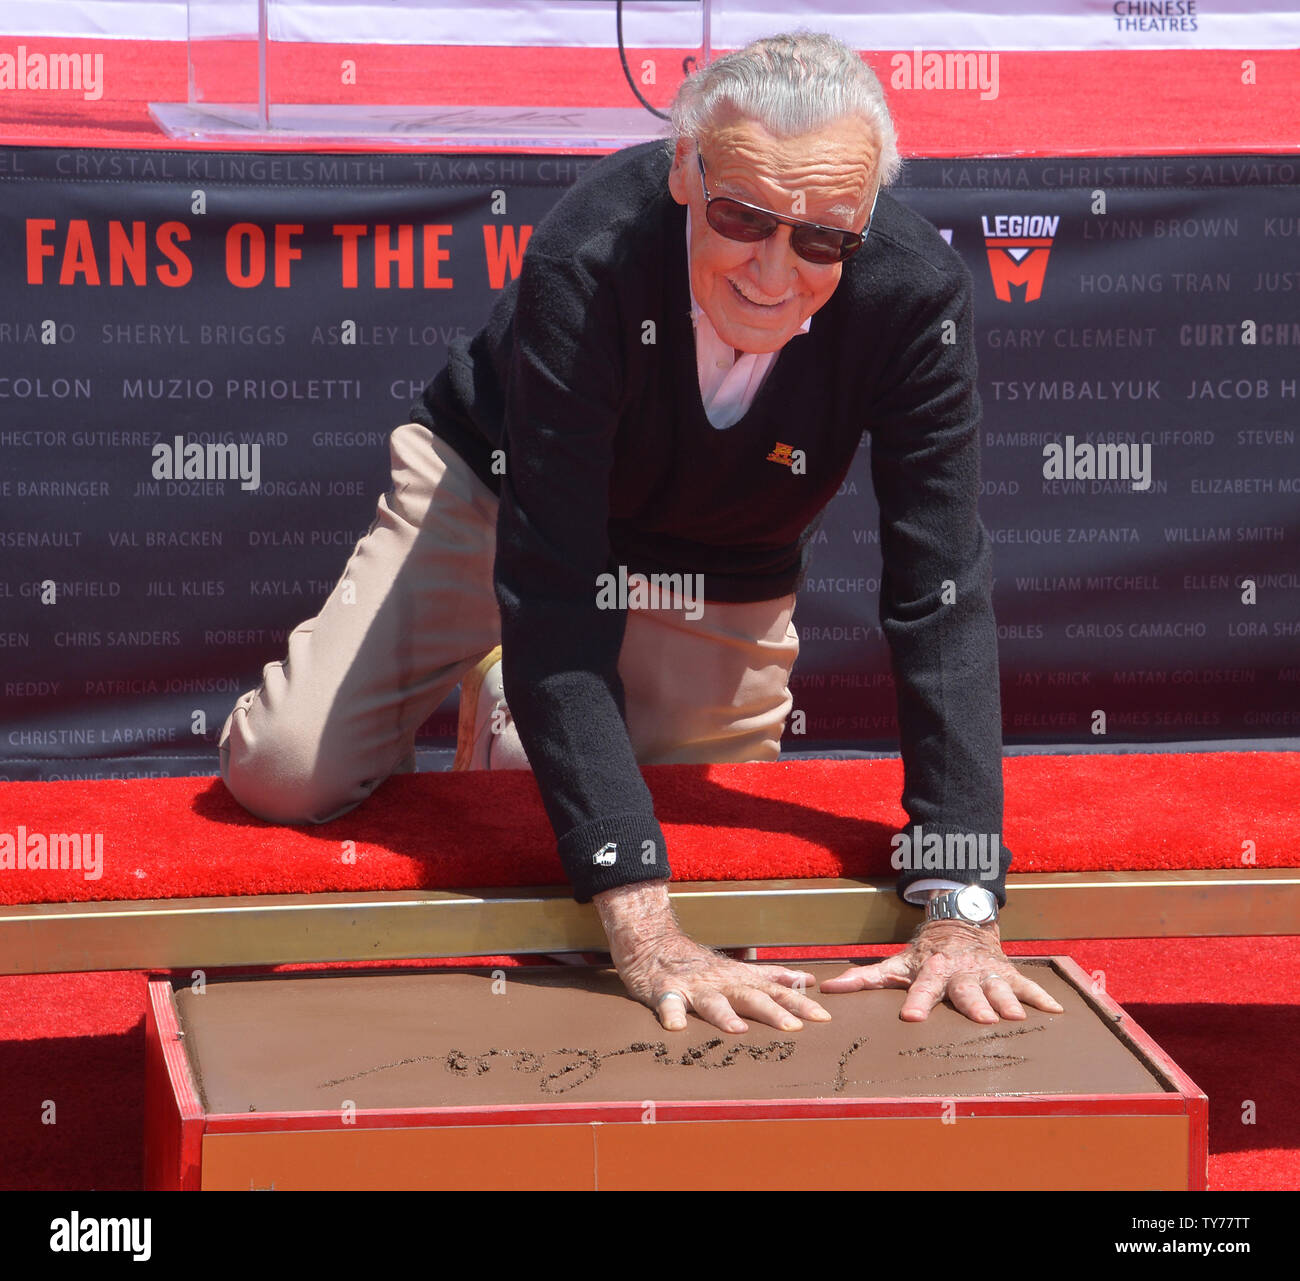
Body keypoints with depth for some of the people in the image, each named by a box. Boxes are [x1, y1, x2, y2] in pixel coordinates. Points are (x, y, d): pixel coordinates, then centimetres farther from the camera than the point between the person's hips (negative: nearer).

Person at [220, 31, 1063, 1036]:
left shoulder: (918, 295, -32)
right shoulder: (586, 262, -39)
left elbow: (941, 596, -27)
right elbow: (552, 591, -40)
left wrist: (961, 913, -35)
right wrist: (642, 929, -46)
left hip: (719, 582, 2)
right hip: (494, 492, -2)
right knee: (288, 770, -15)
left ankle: (518, 716, 34)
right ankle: (502, 686, 17)